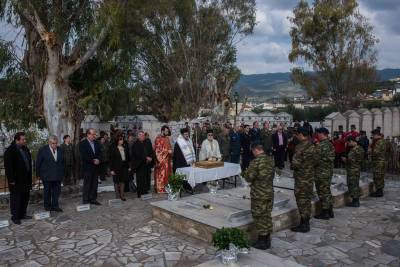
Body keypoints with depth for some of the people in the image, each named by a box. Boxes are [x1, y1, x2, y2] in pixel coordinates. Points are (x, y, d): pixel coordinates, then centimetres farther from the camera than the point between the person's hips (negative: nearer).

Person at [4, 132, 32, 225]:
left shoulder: (25, 149, 10)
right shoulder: (10, 151, -13)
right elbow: (8, 166, -16)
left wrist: (30, 177, 16)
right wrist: (11, 180, -18)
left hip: (26, 179, 8)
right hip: (16, 181, -7)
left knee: (25, 197, 13)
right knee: (16, 198, 2)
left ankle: (23, 214, 25)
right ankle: (15, 216, 13)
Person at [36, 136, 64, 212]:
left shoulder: (60, 150, 8)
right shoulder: (43, 150, -5)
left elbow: (62, 162, 14)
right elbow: (38, 163, -2)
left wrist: (62, 173, 10)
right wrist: (38, 174, -3)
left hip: (58, 176, 4)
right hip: (47, 176, -4)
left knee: (57, 191, 7)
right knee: (47, 192, 7)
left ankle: (55, 206, 17)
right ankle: (47, 206, 19)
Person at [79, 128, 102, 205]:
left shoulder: (96, 143, 11)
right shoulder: (82, 143, -8)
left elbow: (99, 153, 12)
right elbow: (84, 156, -15)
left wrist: (98, 160, -7)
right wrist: (93, 161, -14)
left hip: (96, 166, 6)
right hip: (87, 167, -6)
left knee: (95, 184, 9)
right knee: (87, 184, 0)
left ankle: (93, 199, 18)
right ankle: (86, 200, 8)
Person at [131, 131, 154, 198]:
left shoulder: (148, 143, 9)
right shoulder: (136, 144, -6)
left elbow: (151, 151, 8)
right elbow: (138, 154, -15)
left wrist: (150, 158, -11)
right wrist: (146, 158, -17)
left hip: (147, 164, 5)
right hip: (140, 164, -5)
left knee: (147, 178, 6)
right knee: (140, 179, -3)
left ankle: (146, 191, 16)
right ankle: (140, 193, 5)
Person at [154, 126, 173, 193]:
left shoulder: (167, 138, 13)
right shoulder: (158, 139, -11)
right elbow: (158, 150, -14)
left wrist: (170, 151, 3)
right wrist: (167, 151, -18)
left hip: (167, 160, 8)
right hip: (161, 160, -7)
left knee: (167, 174, 9)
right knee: (161, 174, -5)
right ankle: (160, 189, 1)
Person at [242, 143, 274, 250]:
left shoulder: (256, 162, -21)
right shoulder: (270, 160, 3)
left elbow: (249, 178, -17)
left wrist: (245, 173, 3)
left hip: (259, 195, -7)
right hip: (269, 192, 7)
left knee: (259, 217, 5)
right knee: (267, 215, 16)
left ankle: (261, 242, 14)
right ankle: (267, 240, 26)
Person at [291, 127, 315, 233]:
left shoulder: (301, 147, -20)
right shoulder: (311, 145, 8)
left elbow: (295, 163, -21)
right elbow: (314, 160, 14)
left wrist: (293, 165, -1)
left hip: (302, 178, -9)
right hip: (310, 176, 9)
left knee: (302, 200, -1)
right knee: (307, 199, 16)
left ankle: (303, 225, 6)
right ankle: (306, 223, 26)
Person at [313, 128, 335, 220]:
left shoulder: (320, 146, -20)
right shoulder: (330, 144, 8)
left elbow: (316, 159, -20)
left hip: (321, 173, -9)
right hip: (329, 171, 9)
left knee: (323, 192, 1)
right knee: (327, 191, 17)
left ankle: (325, 213, 8)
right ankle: (330, 211, 26)